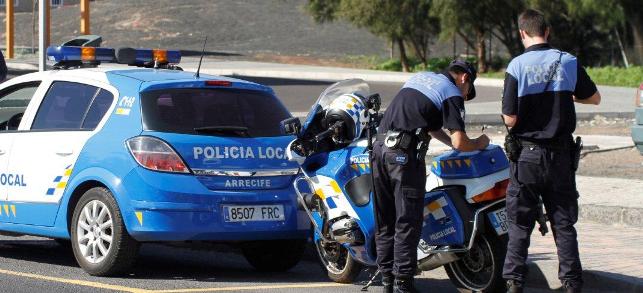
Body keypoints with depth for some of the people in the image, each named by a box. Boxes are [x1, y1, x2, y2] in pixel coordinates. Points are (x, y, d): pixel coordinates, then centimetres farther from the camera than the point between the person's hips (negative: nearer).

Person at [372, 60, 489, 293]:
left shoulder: (420, 77, 25)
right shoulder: (453, 94, 2)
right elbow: (459, 142, -6)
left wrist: (454, 143, 30)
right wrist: (478, 144, 13)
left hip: (380, 145, 7)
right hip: (405, 154, -7)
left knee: (384, 221, 12)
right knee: (407, 223, -3)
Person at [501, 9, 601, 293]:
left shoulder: (517, 66, -11)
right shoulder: (569, 62, -3)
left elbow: (510, 118, -12)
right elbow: (594, 98, 10)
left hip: (527, 154, -2)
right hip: (561, 153, 2)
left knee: (520, 222, 6)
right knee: (563, 222, 9)